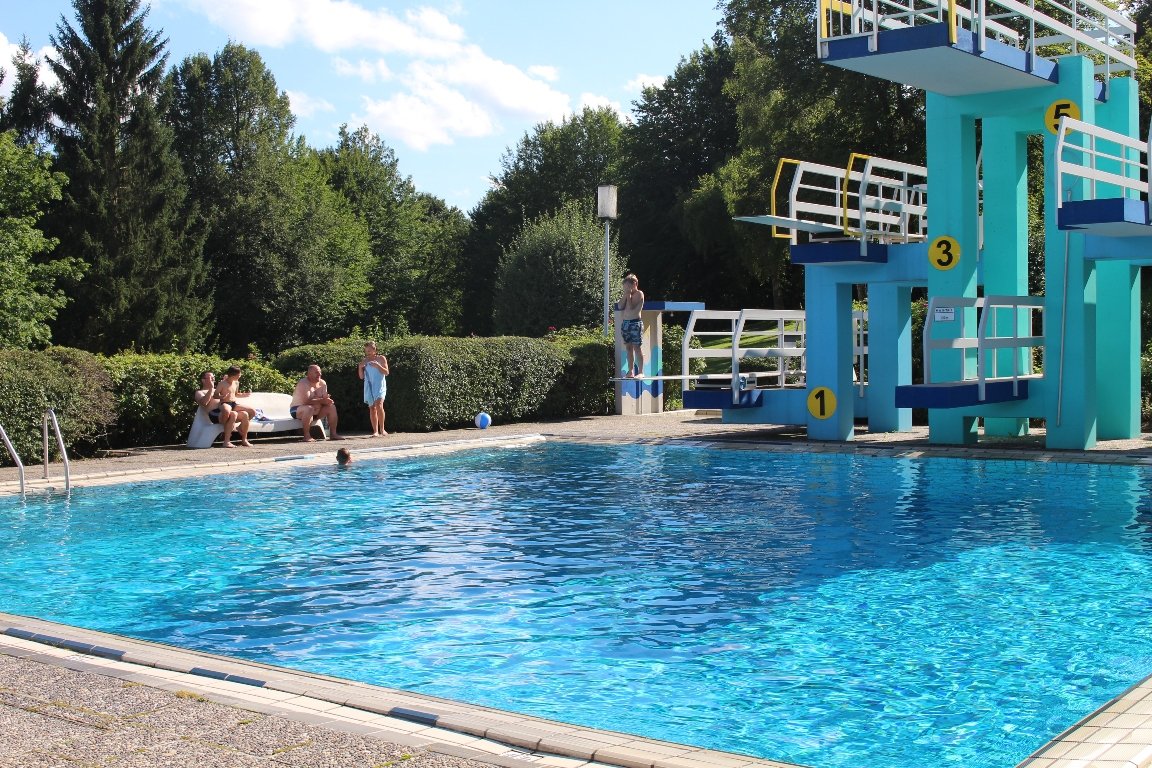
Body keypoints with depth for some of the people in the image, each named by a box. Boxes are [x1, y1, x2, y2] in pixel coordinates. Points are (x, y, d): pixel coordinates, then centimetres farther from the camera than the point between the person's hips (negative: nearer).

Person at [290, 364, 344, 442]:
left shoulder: (322, 383, 3)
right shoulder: (303, 383, -21)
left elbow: (325, 398, 1)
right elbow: (306, 401, -31)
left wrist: (328, 401, -24)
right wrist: (321, 400, -34)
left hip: (316, 410, 8)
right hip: (297, 409, -8)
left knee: (331, 407, -4)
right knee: (309, 409, -39)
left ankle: (334, 434, -1)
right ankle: (307, 436, -33)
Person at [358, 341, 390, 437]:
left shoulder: (381, 358, 4)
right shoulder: (365, 361, 12)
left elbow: (386, 372, -1)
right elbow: (361, 376, 13)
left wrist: (378, 366, -14)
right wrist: (360, 367, -3)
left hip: (379, 386, -4)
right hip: (369, 387, 4)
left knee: (379, 405, -21)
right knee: (372, 408, 1)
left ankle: (382, 429, -14)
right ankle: (375, 431, 2)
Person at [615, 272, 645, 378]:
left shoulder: (639, 294, -5)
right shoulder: (625, 295, 15)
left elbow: (631, 308, -15)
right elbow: (620, 306, 3)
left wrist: (629, 296, -8)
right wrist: (625, 296, -2)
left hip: (635, 322, -7)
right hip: (625, 322, 7)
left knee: (637, 347, -7)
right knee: (629, 348, 7)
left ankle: (640, 371, -6)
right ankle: (630, 372, 10)